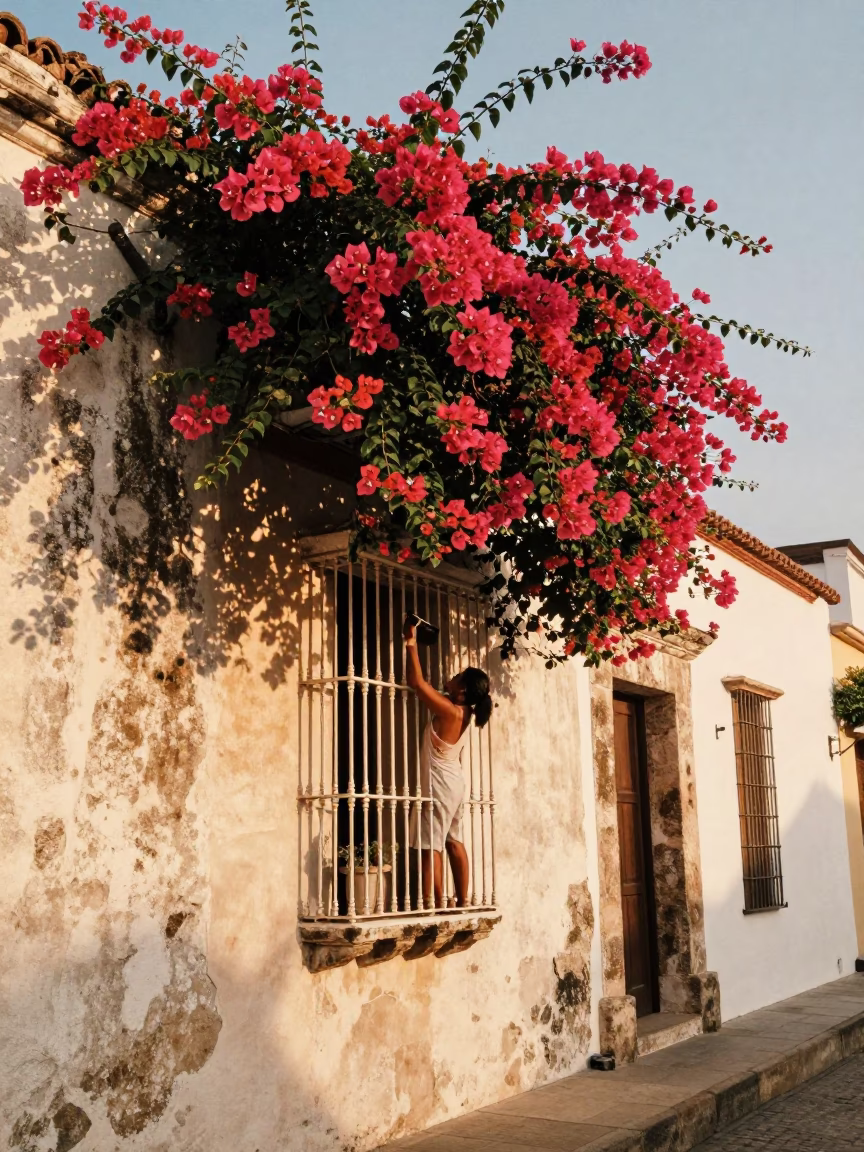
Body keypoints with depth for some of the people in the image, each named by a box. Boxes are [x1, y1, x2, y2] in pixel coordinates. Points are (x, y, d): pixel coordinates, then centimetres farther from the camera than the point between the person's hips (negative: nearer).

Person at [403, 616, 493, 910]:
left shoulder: (449, 711, -21)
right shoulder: (462, 712, 5)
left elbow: (416, 682, -22)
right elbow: (421, 684, 16)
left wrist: (411, 643, -14)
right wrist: (413, 645, 15)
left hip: (439, 785, -10)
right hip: (452, 783, 10)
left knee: (430, 846, -8)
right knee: (453, 842, 13)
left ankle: (434, 907, -10)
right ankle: (462, 903, 16)